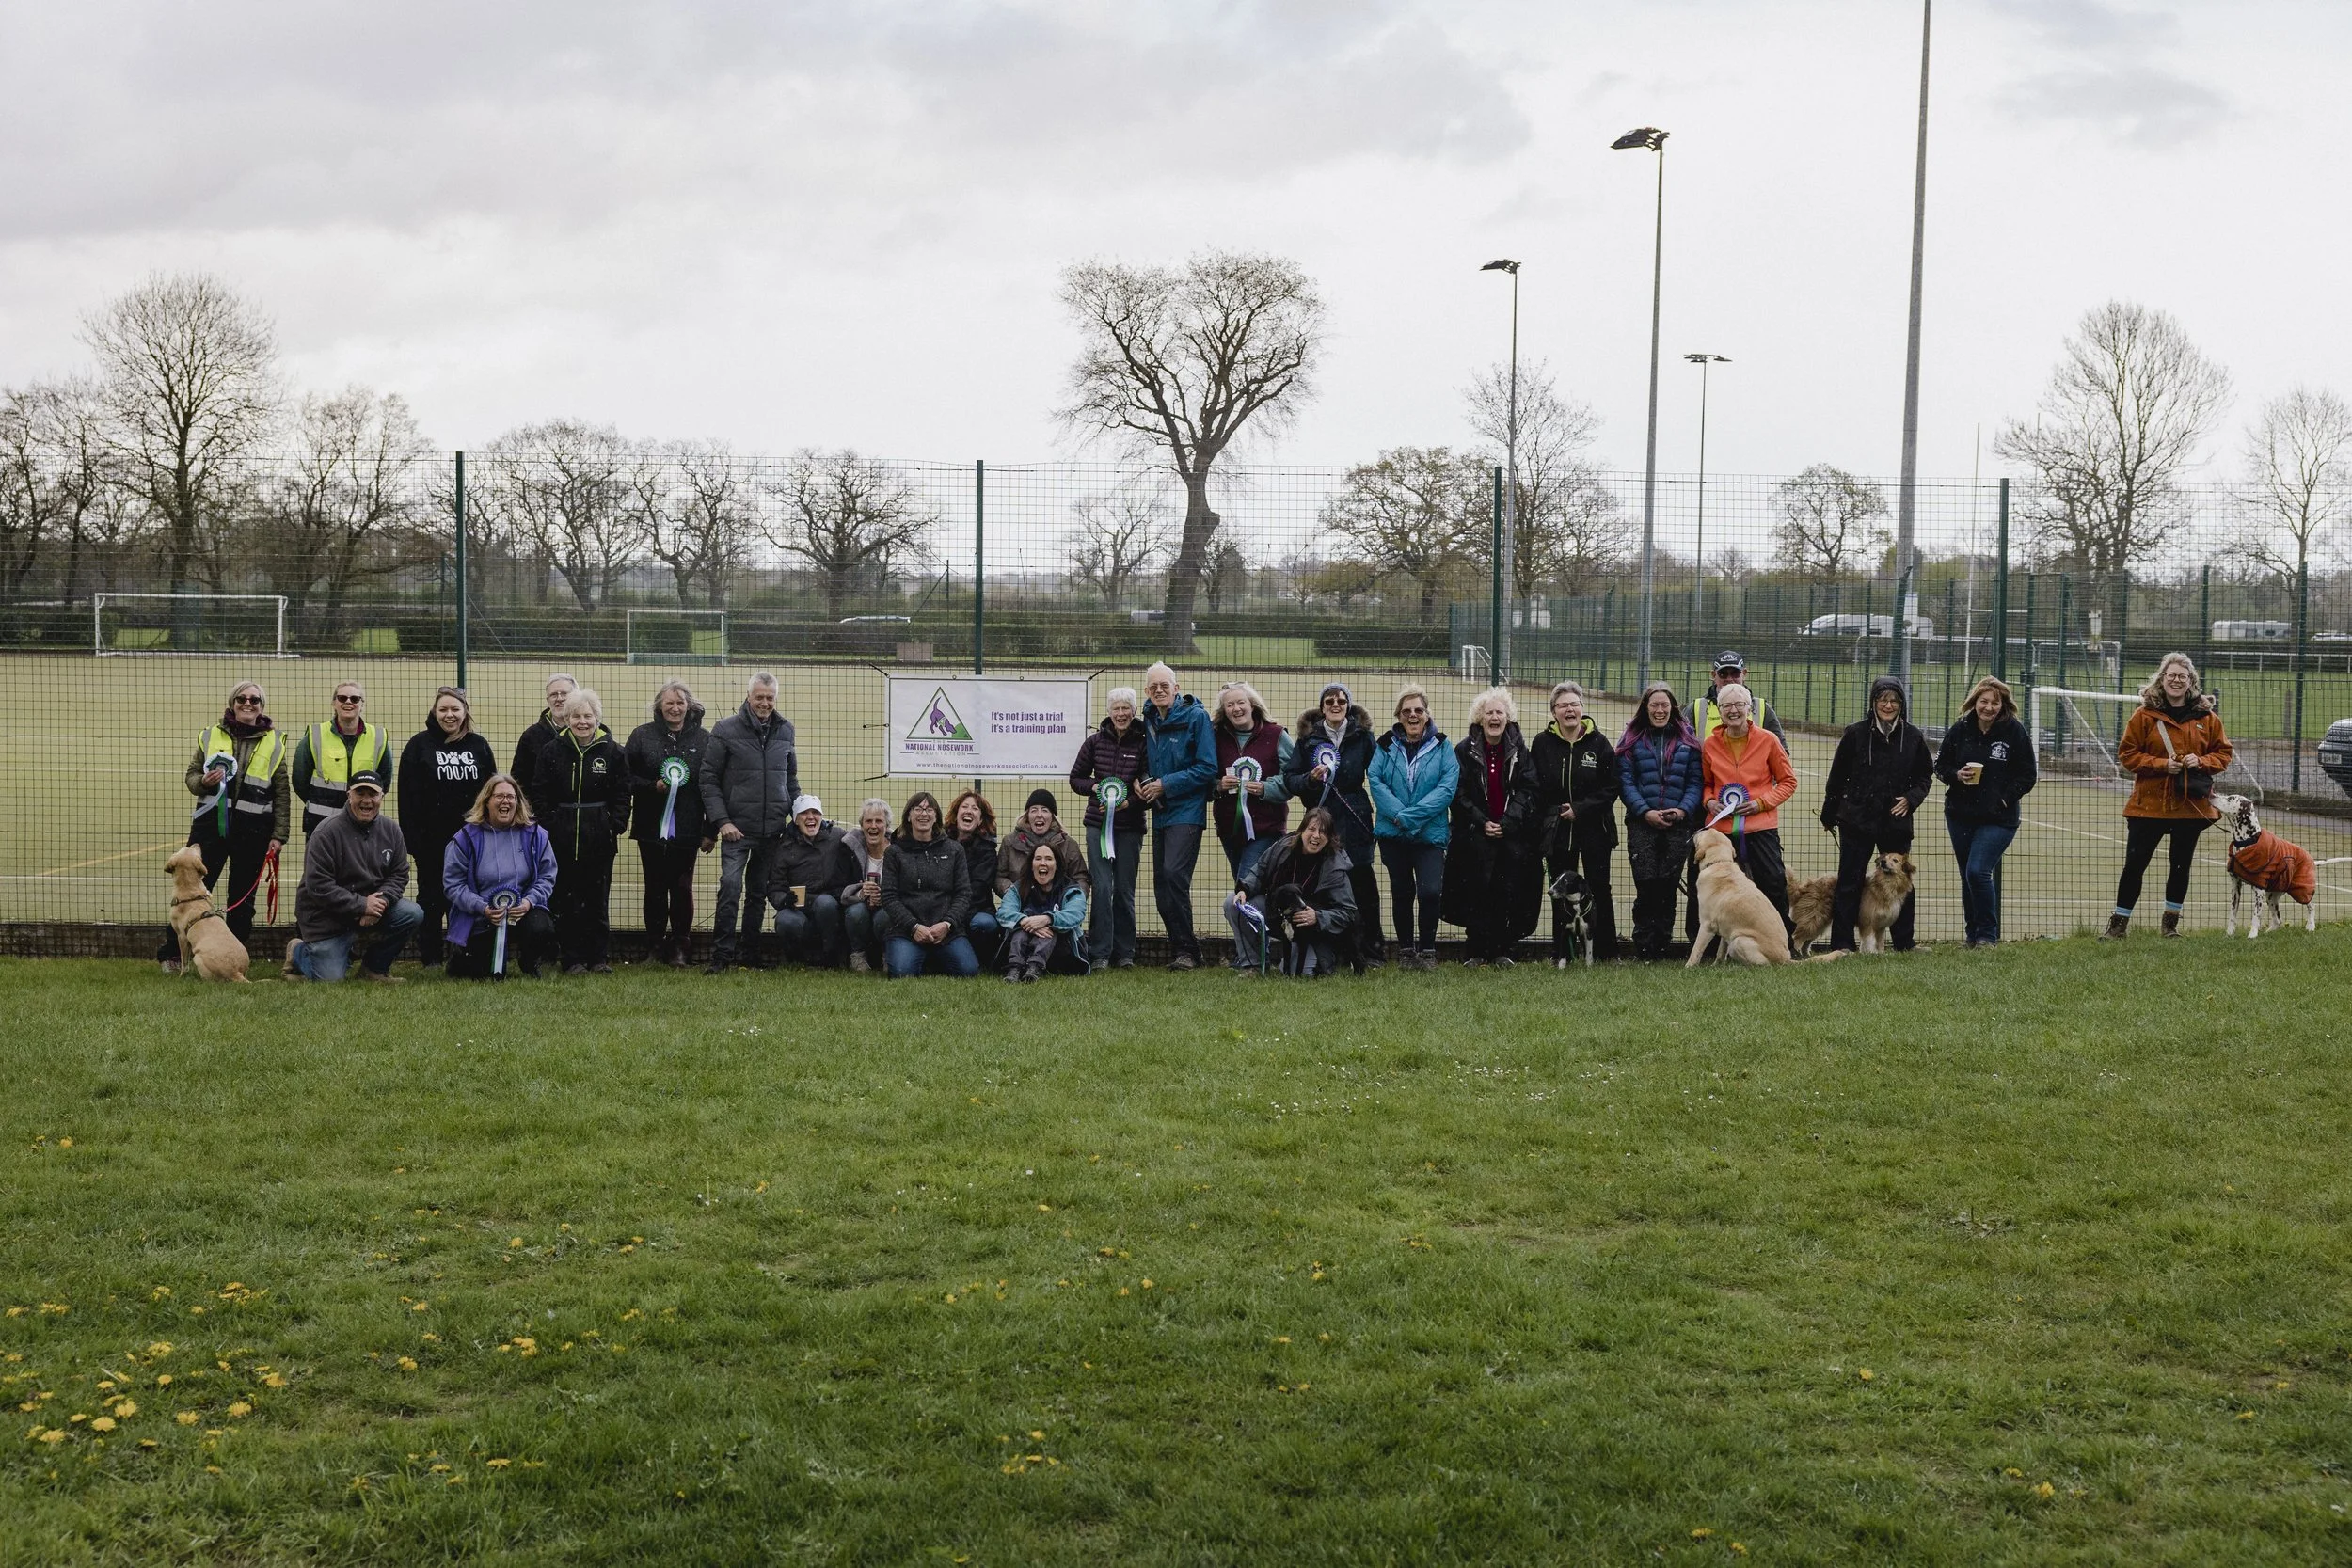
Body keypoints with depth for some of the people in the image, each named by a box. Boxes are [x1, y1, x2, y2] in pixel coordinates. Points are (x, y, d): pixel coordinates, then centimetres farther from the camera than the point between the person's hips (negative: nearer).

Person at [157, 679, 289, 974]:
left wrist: (278, 835, -2)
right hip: (211, 825, 0)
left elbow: (282, 793, 4)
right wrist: (203, 782, -12)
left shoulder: (273, 743, 5)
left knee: (243, 897, 7)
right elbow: (191, 776, 12)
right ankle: (170, 953, 10)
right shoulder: (210, 735, 6)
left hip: (252, 831, 0)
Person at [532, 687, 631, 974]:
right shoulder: (551, 751, 4)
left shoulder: (613, 752, 3)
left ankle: (600, 958, 12)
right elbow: (540, 796, 5)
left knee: (598, 898, 5)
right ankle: (573, 959, 6)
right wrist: (543, 829, -2)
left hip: (600, 838, 0)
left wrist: (616, 828, -4)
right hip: (563, 837, 0)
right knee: (568, 899, 1)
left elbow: (621, 797, 4)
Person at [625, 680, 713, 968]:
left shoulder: (703, 739, 3)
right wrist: (653, 786, -14)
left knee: (682, 887, -1)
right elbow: (627, 777, 5)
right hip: (651, 827, 1)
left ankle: (680, 946, 8)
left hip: (687, 829, -1)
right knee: (655, 887, 6)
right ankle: (655, 946, 14)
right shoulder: (642, 735, 5)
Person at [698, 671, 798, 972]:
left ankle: (751, 953, 19)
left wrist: (798, 814, 11)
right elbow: (709, 779, -4)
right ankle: (721, 954, -9)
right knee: (730, 887, -14)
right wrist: (721, 821, -12)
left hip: (772, 830, 4)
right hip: (737, 828, -4)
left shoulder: (784, 730, 9)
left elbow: (792, 778, 19)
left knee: (759, 892, 11)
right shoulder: (726, 730, -4)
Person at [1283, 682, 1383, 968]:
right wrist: (1310, 778, -13)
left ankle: (1369, 950, 6)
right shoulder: (1308, 738, 8)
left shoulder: (1362, 736, 5)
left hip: (1355, 823, -1)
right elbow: (1289, 778, 6)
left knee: (1362, 882, -1)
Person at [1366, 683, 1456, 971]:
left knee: (1430, 891, -15)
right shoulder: (1386, 745, 5)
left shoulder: (1441, 747, 0)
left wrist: (1410, 816, -17)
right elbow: (1374, 780, -5)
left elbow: (1447, 787, -10)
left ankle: (1427, 949, 2)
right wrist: (1397, 814, -19)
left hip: (1430, 833, -2)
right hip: (1393, 834, 2)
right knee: (1402, 894, 10)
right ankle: (1405, 950, 23)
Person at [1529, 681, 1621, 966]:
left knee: (1599, 889, 2)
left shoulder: (1598, 744, -1)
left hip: (1594, 828, -1)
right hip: (1557, 830, 1)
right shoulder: (1542, 744, 2)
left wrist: (1580, 810, -12)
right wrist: (1548, 816, -6)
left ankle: (1605, 953, 10)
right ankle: (1561, 955, 11)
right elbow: (1534, 790, 3)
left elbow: (1611, 788, -3)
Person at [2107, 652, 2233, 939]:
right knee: (2134, 864, -2)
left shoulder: (2207, 717, 4)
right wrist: (2161, 764, -15)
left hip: (2191, 805, 2)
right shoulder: (2145, 715, -3)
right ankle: (2118, 924, 7)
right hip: (2149, 805, -2)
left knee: (2181, 865, 12)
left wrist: (2201, 762, -11)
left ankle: (2171, 923, 26)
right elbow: (2126, 754, -3)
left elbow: (2223, 754, 10)